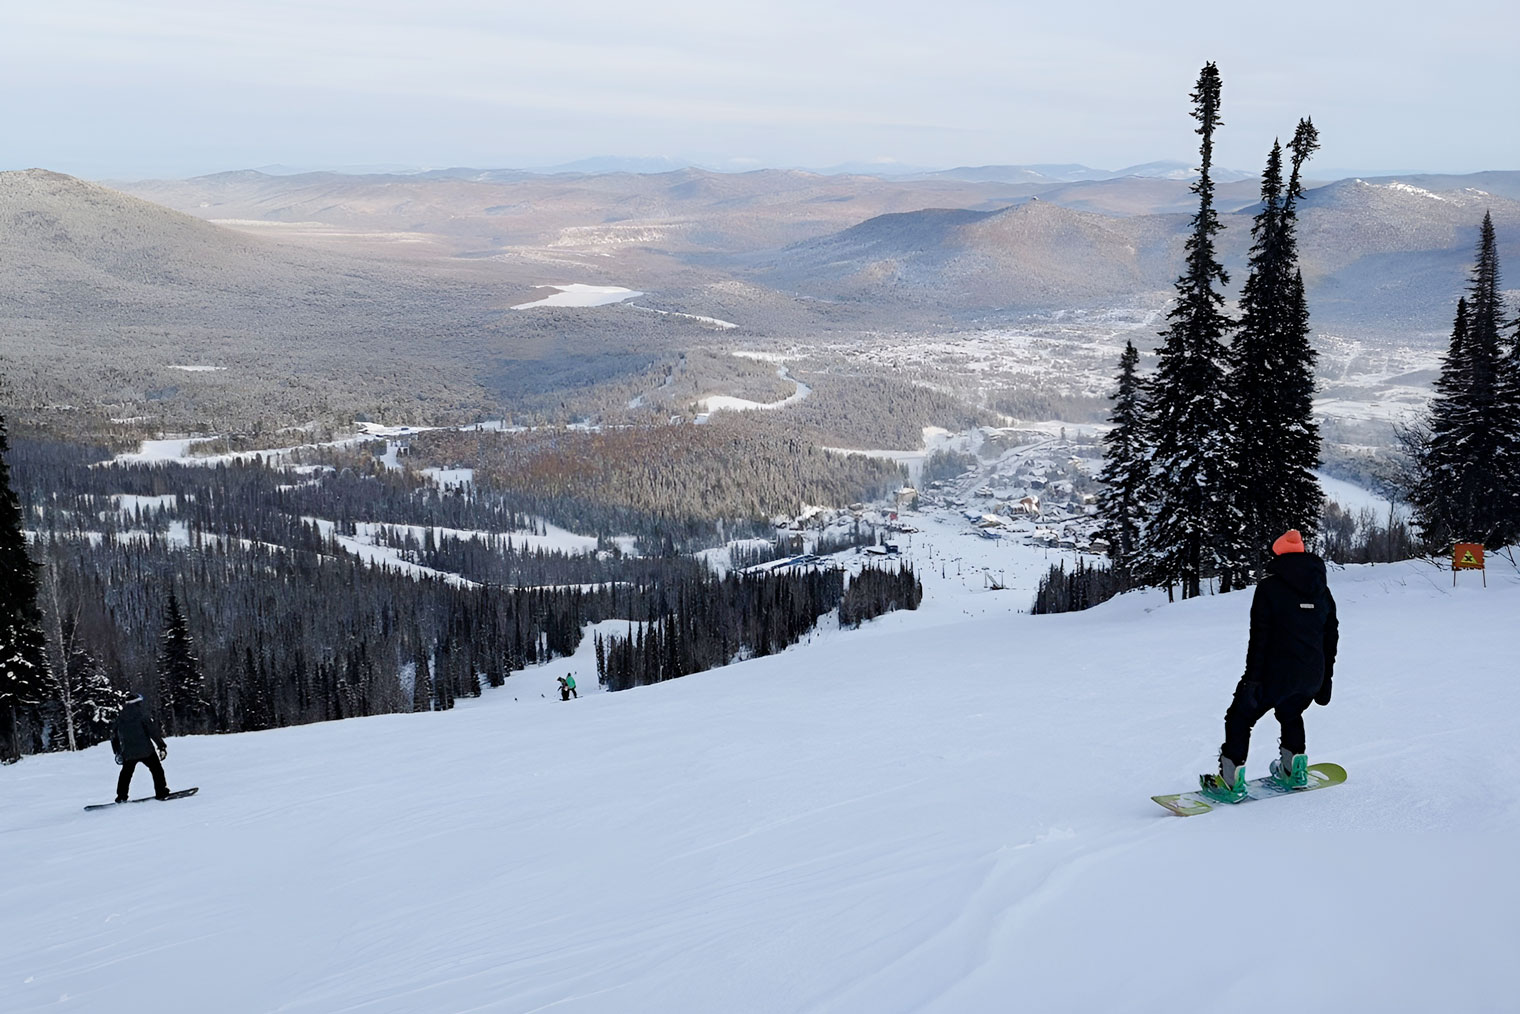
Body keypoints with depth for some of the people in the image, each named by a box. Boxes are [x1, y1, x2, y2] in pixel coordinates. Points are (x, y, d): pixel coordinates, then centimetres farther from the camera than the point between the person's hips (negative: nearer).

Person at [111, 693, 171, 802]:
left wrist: (118, 752, 26)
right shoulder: (142, 713, -7)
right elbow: (153, 730, -13)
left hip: (128, 753, 5)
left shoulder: (120, 717, 10)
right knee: (157, 770, 7)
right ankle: (161, 792, 3)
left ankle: (121, 797, 17)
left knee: (126, 774, 20)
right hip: (145, 751, -4)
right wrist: (162, 746, -10)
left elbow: (114, 736, 16)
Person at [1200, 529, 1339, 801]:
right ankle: (1295, 771, 33)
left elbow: (1259, 636, -13)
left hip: (1277, 673, -6)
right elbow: (1332, 635, 15)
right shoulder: (1322, 589, 10)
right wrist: (1326, 677, 23)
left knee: (1240, 717, 6)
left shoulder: (1269, 587, -8)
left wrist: (1253, 677, -11)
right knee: (1291, 714, 32)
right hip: (1312, 676, 6)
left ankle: (1231, 781, 2)